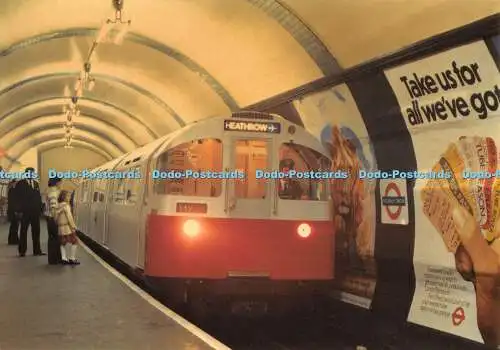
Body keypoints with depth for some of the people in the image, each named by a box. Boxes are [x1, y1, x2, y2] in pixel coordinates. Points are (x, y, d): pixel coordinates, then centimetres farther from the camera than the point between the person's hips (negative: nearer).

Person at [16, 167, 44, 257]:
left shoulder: (36, 183, 13)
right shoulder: (21, 184, -4)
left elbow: (38, 196, 12)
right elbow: (19, 197, -10)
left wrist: (40, 209, 5)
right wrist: (20, 210, -16)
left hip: (35, 211, 5)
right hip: (25, 211, -5)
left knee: (36, 231, 7)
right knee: (24, 231, 3)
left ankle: (37, 250, 13)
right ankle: (22, 251, 9)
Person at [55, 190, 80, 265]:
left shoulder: (58, 206, 9)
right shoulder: (66, 205, -11)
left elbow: (56, 217, 7)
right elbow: (69, 217, -16)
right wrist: (73, 226, -12)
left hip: (60, 227, 8)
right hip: (67, 226, -8)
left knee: (63, 243, 13)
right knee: (74, 242, 0)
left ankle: (64, 258, 8)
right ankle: (72, 259, 0)